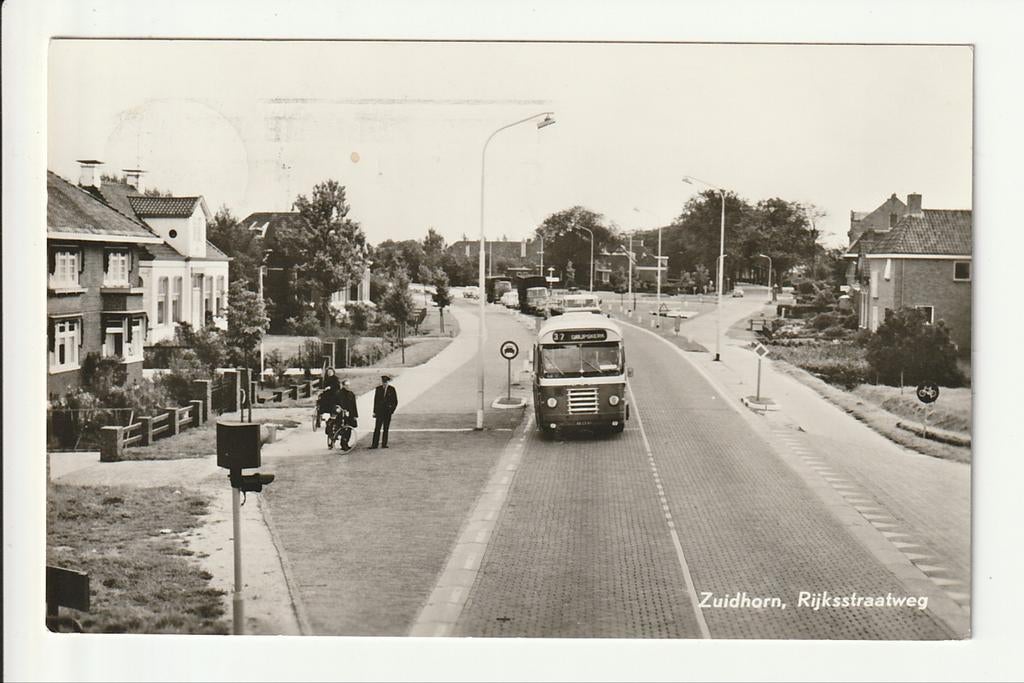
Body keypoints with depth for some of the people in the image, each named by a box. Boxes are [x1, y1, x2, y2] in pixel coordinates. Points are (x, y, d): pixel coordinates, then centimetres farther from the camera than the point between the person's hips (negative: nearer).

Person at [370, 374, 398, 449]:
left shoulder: (392, 389, 1)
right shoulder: (378, 389, 4)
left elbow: (395, 401, 5)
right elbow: (375, 401, 7)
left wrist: (392, 410, -5)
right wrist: (374, 411, 2)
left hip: (388, 412, 0)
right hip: (379, 412, 0)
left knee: (386, 429, 4)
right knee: (377, 428, -4)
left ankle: (384, 444, 9)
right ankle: (374, 444, -5)